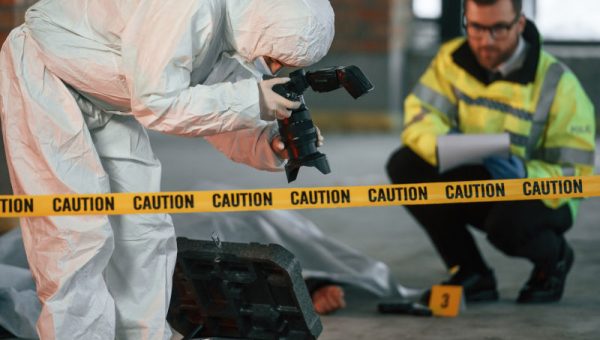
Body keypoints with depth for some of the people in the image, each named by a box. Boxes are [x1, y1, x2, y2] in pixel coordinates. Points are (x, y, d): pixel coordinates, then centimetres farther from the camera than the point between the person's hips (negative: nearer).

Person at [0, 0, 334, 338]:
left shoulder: (231, 34, -5)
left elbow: (214, 108, 4)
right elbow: (157, 104, -31)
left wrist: (270, 145, -14)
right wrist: (253, 101, -28)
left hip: (102, 101, 9)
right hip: (43, 76, -9)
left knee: (142, 229, 5)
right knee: (79, 233, -12)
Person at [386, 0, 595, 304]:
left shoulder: (557, 84, -19)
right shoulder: (453, 59, -8)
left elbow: (575, 173, -20)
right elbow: (419, 114, -16)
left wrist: (525, 174, -40)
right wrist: (441, 143, -39)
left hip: (537, 196, -5)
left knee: (507, 222, -39)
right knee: (404, 165, -20)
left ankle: (554, 257, 2)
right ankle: (472, 275, -5)